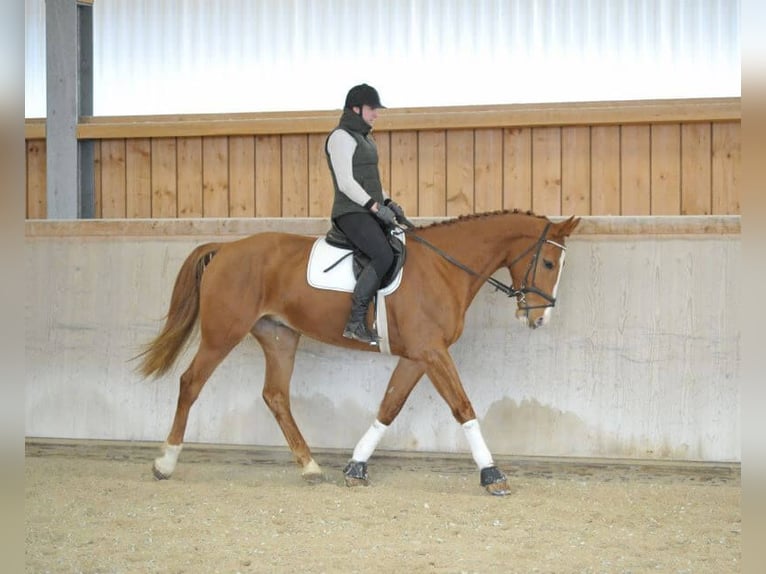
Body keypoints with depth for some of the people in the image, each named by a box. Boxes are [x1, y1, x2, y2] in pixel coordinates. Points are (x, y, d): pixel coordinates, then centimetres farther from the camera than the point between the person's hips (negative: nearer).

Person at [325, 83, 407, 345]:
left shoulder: (364, 138, 21)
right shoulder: (342, 137, -9)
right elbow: (345, 183, -17)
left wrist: (389, 203, 9)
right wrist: (376, 206, -20)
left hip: (370, 212, 10)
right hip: (351, 213, -10)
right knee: (384, 256, -27)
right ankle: (355, 322, -25)